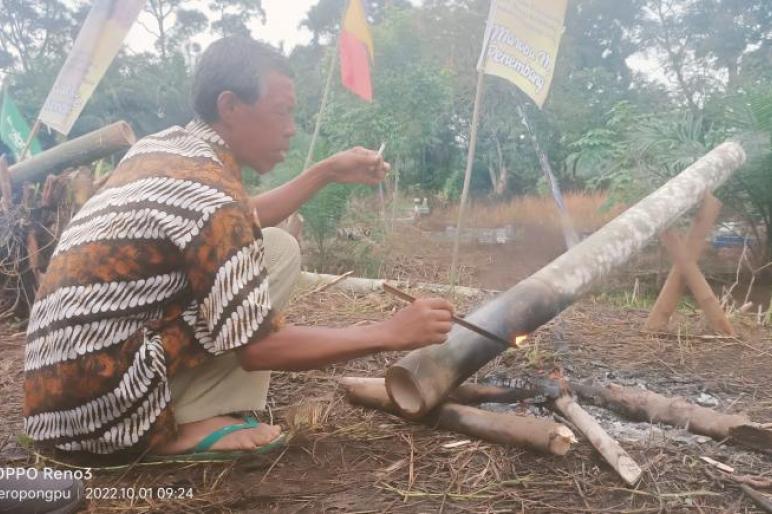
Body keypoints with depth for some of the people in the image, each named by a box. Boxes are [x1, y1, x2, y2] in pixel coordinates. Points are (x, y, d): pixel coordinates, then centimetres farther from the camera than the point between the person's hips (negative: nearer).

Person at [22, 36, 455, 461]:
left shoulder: (163, 148, 8)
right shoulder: (209, 192, -20)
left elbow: (239, 225, 25)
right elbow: (257, 347, -19)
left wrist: (327, 173, 20)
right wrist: (391, 334, -13)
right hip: (96, 401, -9)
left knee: (261, 247, 15)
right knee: (278, 250, -9)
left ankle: (187, 416, 8)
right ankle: (192, 427, -7)